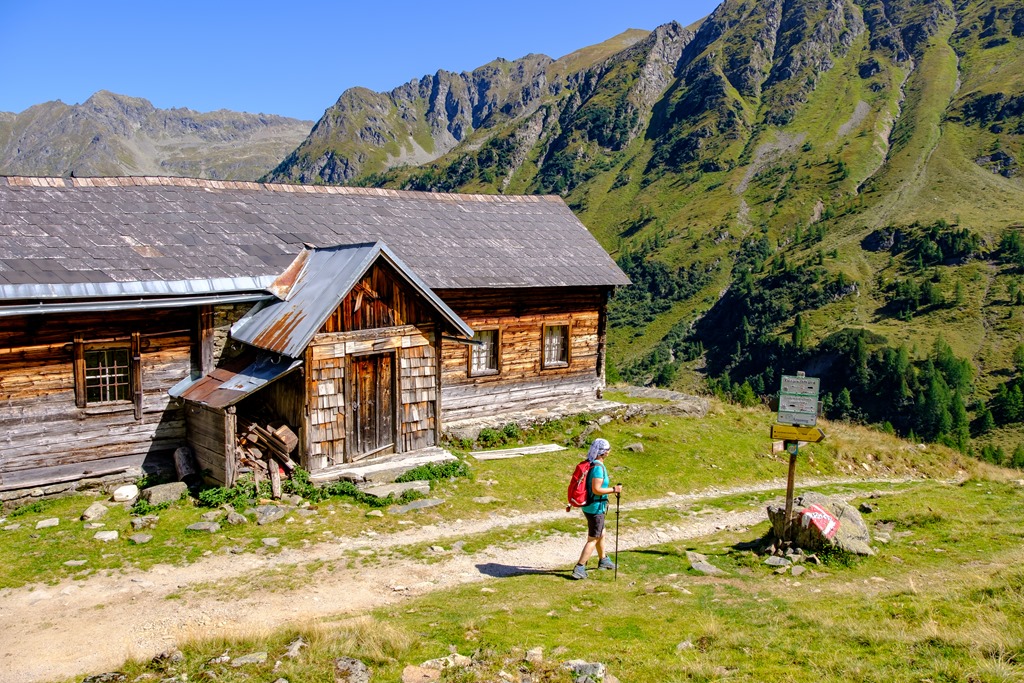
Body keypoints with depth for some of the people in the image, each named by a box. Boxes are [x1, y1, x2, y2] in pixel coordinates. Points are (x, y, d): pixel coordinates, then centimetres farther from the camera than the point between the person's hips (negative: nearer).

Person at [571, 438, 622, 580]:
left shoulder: (589, 464, 6)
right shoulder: (598, 467, -23)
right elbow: (596, 490, -27)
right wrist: (614, 489, -18)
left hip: (588, 505, 10)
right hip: (596, 507, -10)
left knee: (601, 534, 26)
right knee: (593, 539, -1)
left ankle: (603, 560, 44)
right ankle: (579, 568, -1)